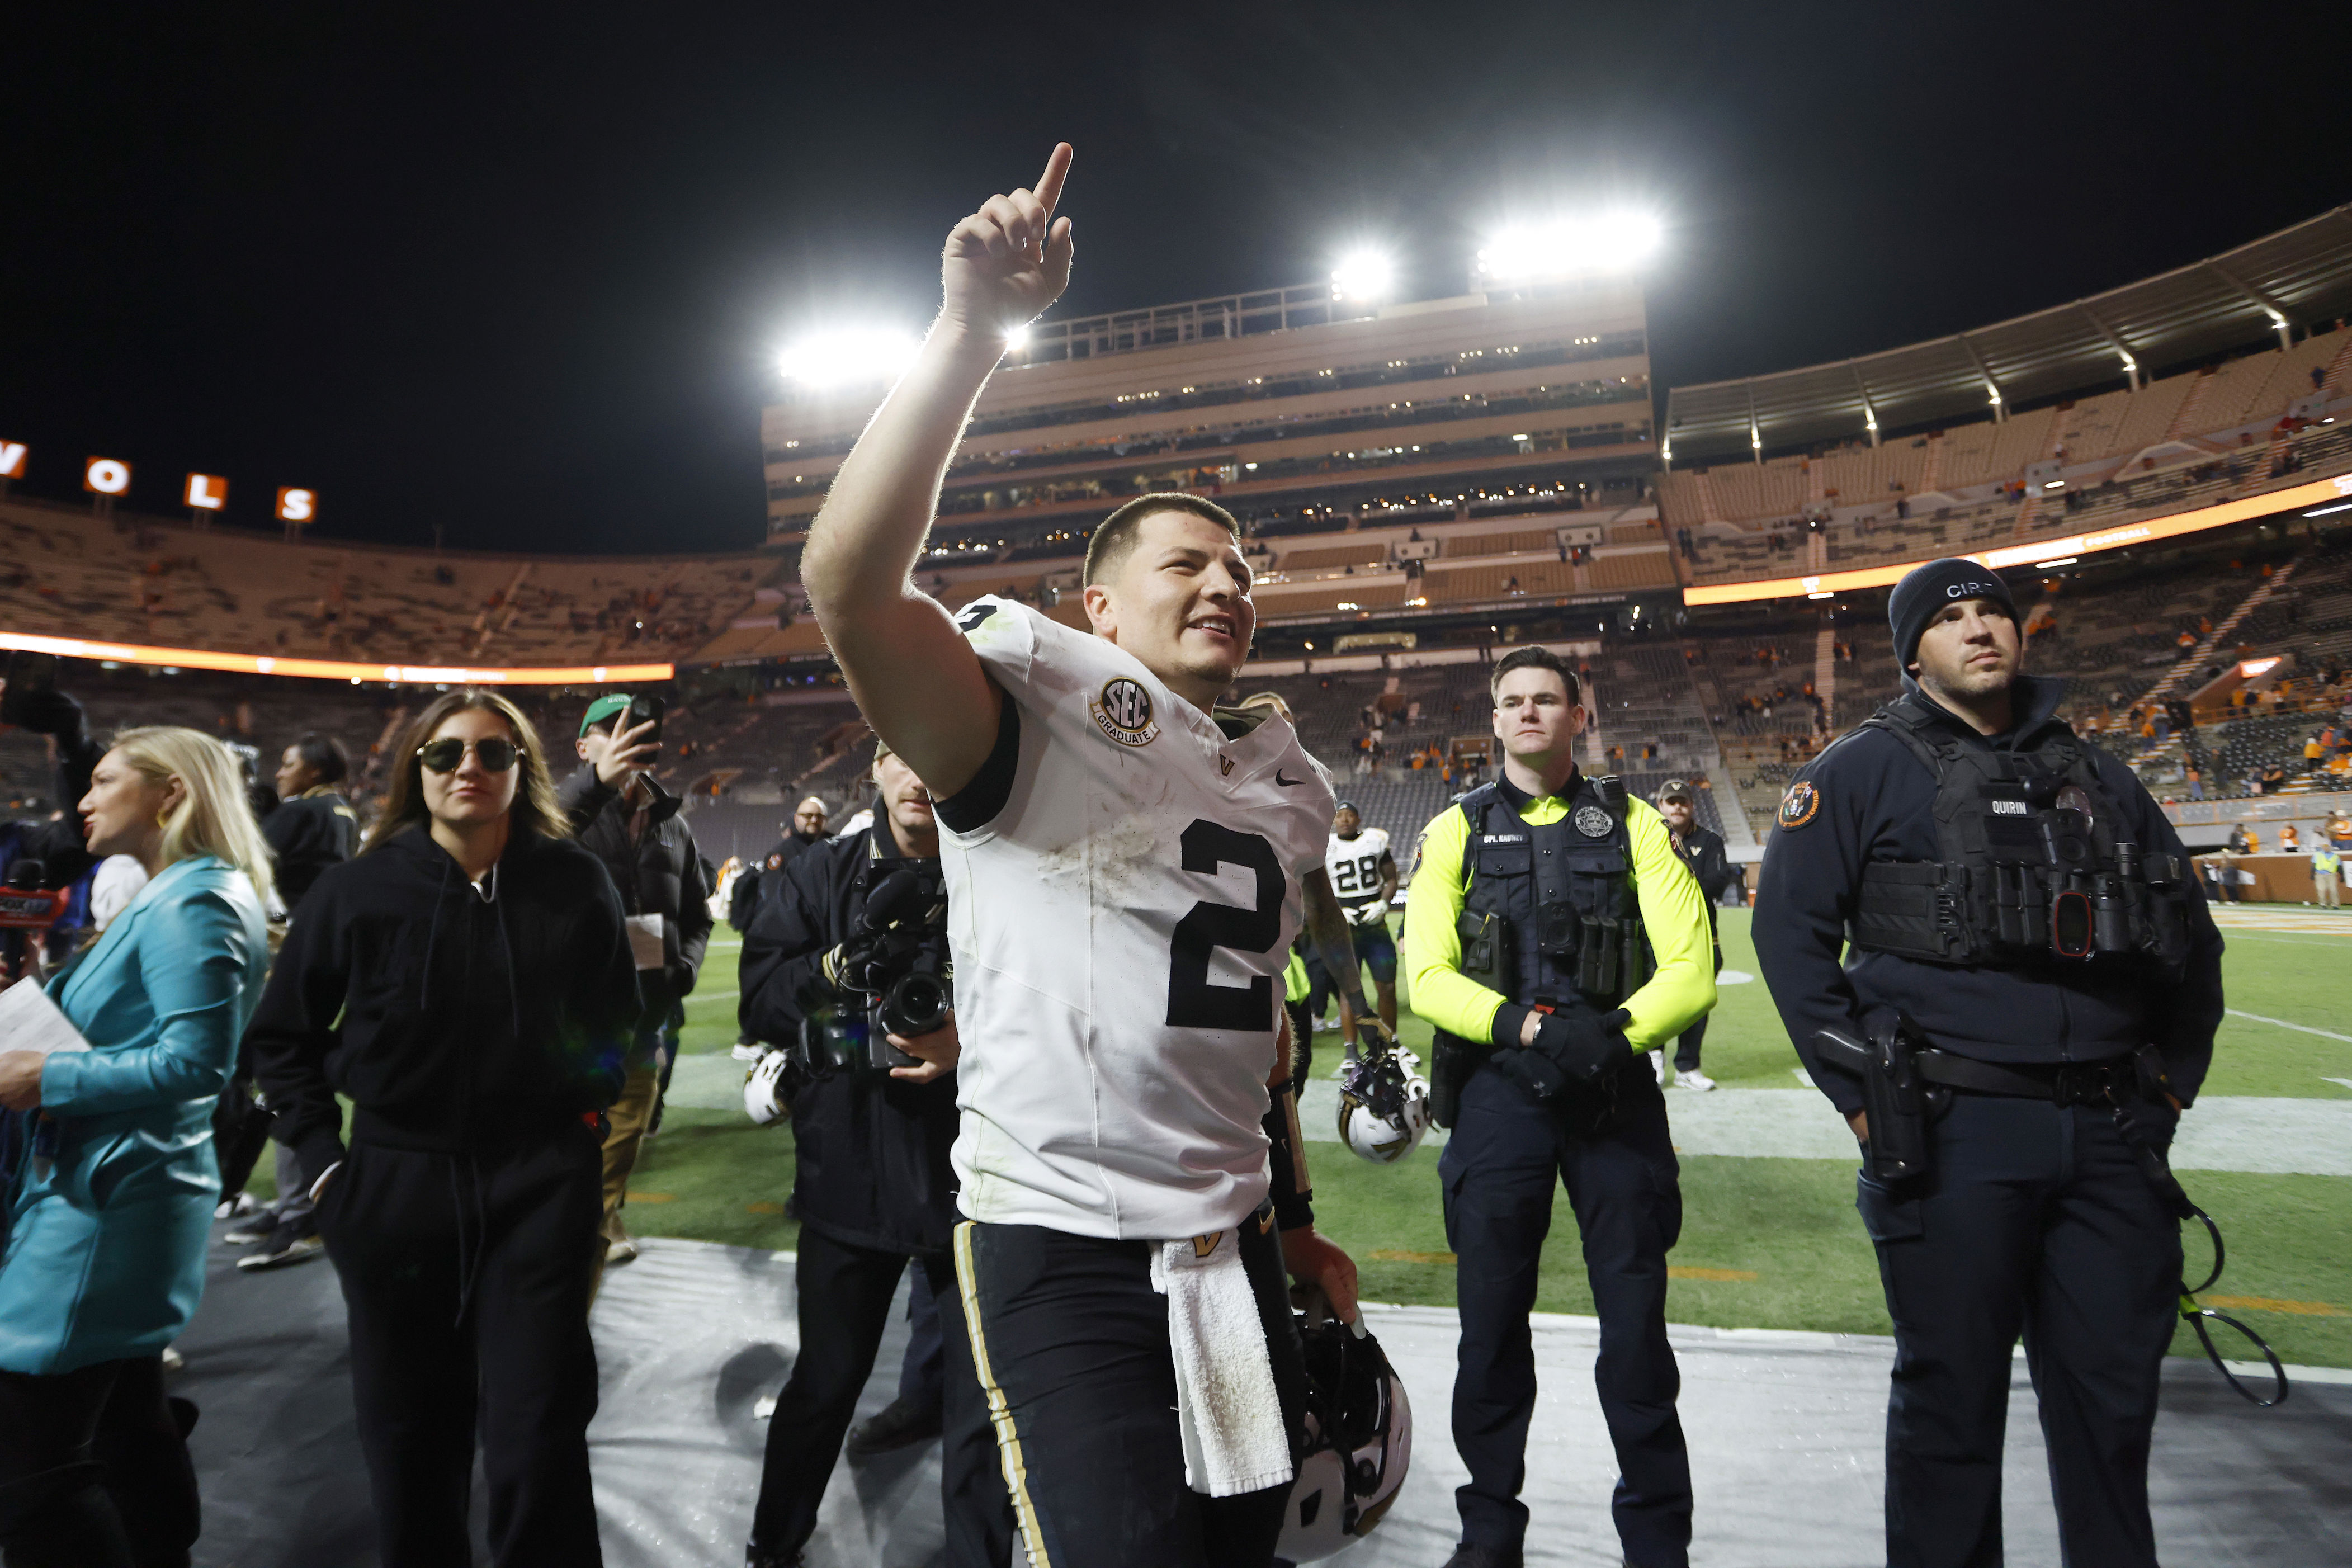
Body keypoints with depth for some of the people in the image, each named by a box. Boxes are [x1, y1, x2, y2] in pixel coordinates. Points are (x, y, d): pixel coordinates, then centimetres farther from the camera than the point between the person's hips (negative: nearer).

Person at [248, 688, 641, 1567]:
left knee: (537, 1439, 1)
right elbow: (283, 1034, 9)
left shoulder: (574, 884, -3)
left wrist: (590, 1110, 5)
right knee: (410, 1438, 16)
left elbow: (615, 1015, 11)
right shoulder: (360, 889, -4)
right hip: (394, 1186, 1)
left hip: (541, 1187, -1)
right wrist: (320, 1155, 2)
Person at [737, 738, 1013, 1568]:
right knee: (823, 1382, 21)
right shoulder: (827, 874, 3)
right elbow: (759, 995, -2)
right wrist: (838, 967, -18)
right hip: (849, 1173, 2)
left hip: (973, 1178, -2)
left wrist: (973, 1043, -26)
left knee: (982, 1404, 10)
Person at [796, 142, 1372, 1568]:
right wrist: (974, 327, -30)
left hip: (1236, 1248, 7)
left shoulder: (1293, 785, 10)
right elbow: (851, 584, -30)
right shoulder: (1036, 709, -11)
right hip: (1064, 1250, -7)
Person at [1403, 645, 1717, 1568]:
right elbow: (1427, 975, -4)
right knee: (1492, 1318, 11)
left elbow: (1690, 969, -2)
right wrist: (1527, 1025, -19)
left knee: (1636, 1318, 8)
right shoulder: (1458, 831, 5)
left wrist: (1617, 1031, -20)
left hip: (1617, 1093, 0)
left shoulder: (1633, 824, 5)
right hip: (1498, 1091, 1)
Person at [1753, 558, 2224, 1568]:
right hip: (1953, 1134, -4)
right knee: (1953, 1397, 6)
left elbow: (2190, 936, 21)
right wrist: (1861, 1096, -8)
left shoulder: (2097, 778, 15)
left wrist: (2170, 1086, 12)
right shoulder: (1867, 769, 0)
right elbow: (1789, 928, -5)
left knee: (2114, 1396, 13)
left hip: (2112, 1139, 5)